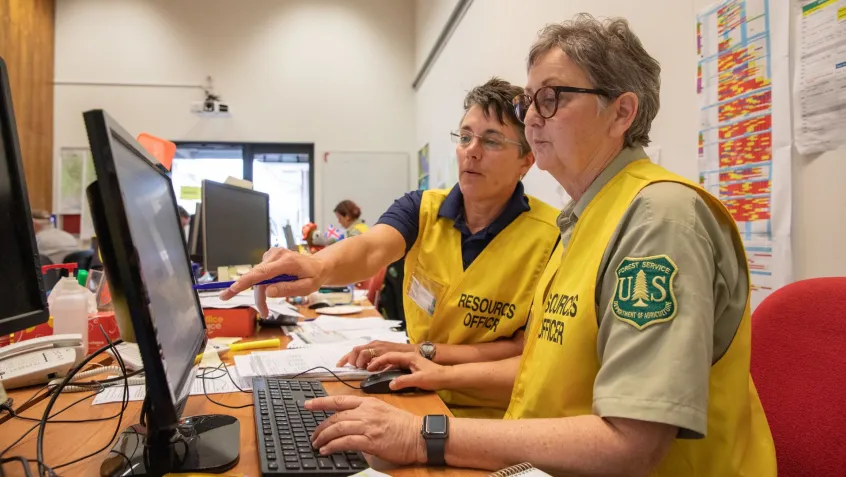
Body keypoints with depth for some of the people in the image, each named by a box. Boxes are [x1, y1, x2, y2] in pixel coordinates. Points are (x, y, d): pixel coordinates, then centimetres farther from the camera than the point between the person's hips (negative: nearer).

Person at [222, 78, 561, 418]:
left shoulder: (551, 236, -12)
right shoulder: (421, 209, -2)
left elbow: (532, 350, -11)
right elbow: (371, 249, -22)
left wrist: (424, 351, -18)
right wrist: (318, 266, -45)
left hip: (491, 419, -3)